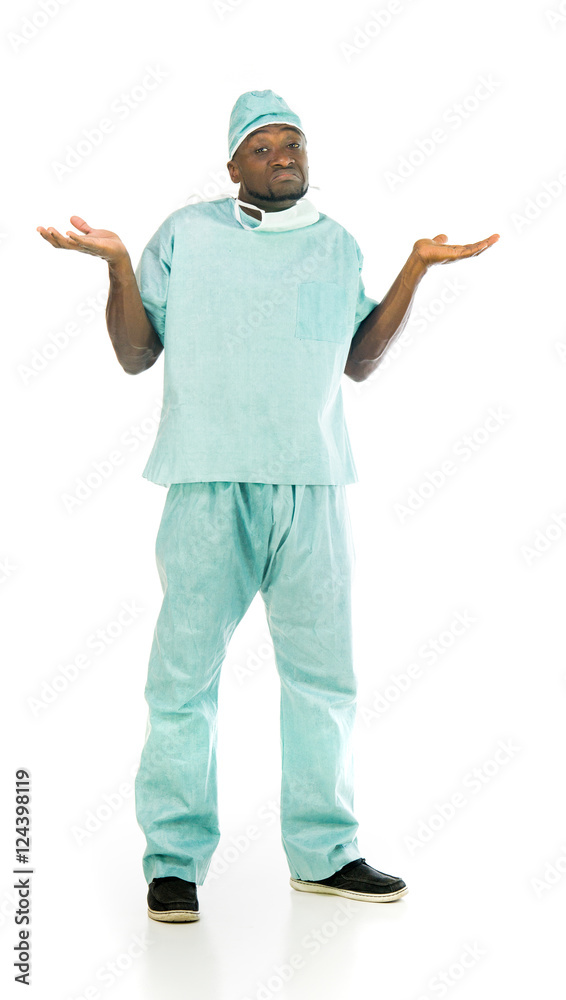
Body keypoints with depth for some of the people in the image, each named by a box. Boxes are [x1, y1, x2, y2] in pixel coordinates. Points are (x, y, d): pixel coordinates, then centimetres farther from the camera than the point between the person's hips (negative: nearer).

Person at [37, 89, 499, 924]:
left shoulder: (337, 245, 15)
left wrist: (417, 267, 12)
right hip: (211, 486, -3)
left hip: (313, 485, 3)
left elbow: (359, 361, 17)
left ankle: (325, 852, 22)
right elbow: (136, 355, 5)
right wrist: (117, 262, -8)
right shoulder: (186, 234, 6)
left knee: (323, 673, 8)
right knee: (185, 673, -2)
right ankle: (174, 860, 12)